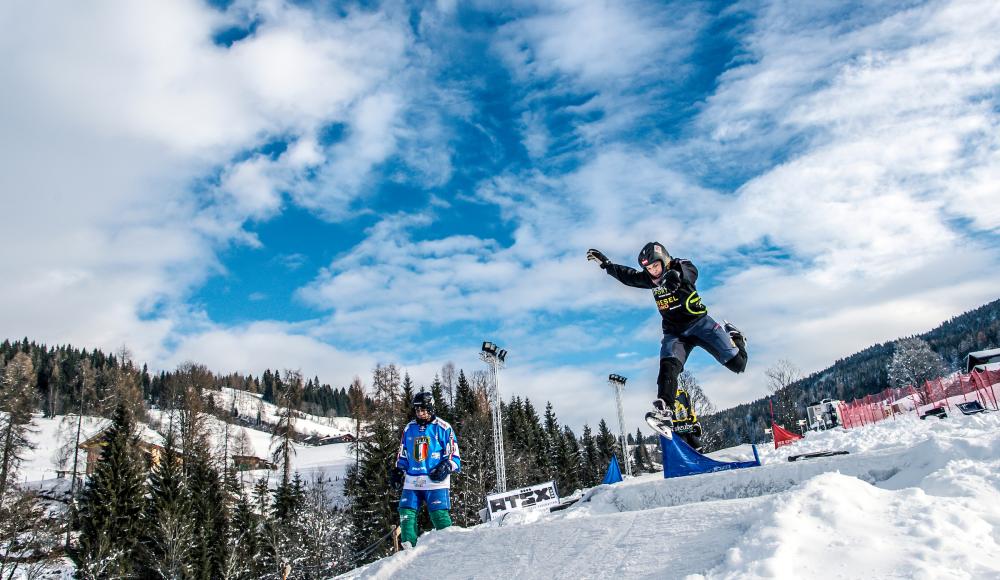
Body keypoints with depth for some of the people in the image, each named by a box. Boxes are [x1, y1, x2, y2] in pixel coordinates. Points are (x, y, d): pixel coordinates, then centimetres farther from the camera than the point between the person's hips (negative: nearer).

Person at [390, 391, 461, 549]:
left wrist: (446, 467, -17)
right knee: (407, 514, -4)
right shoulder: (409, 428, 14)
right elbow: (402, 455, 25)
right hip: (412, 481, 5)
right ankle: (409, 547, 5)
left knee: (439, 515, -12)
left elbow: (454, 455, 1)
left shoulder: (443, 427, 0)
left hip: (436, 480, -5)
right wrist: (398, 471, 11)